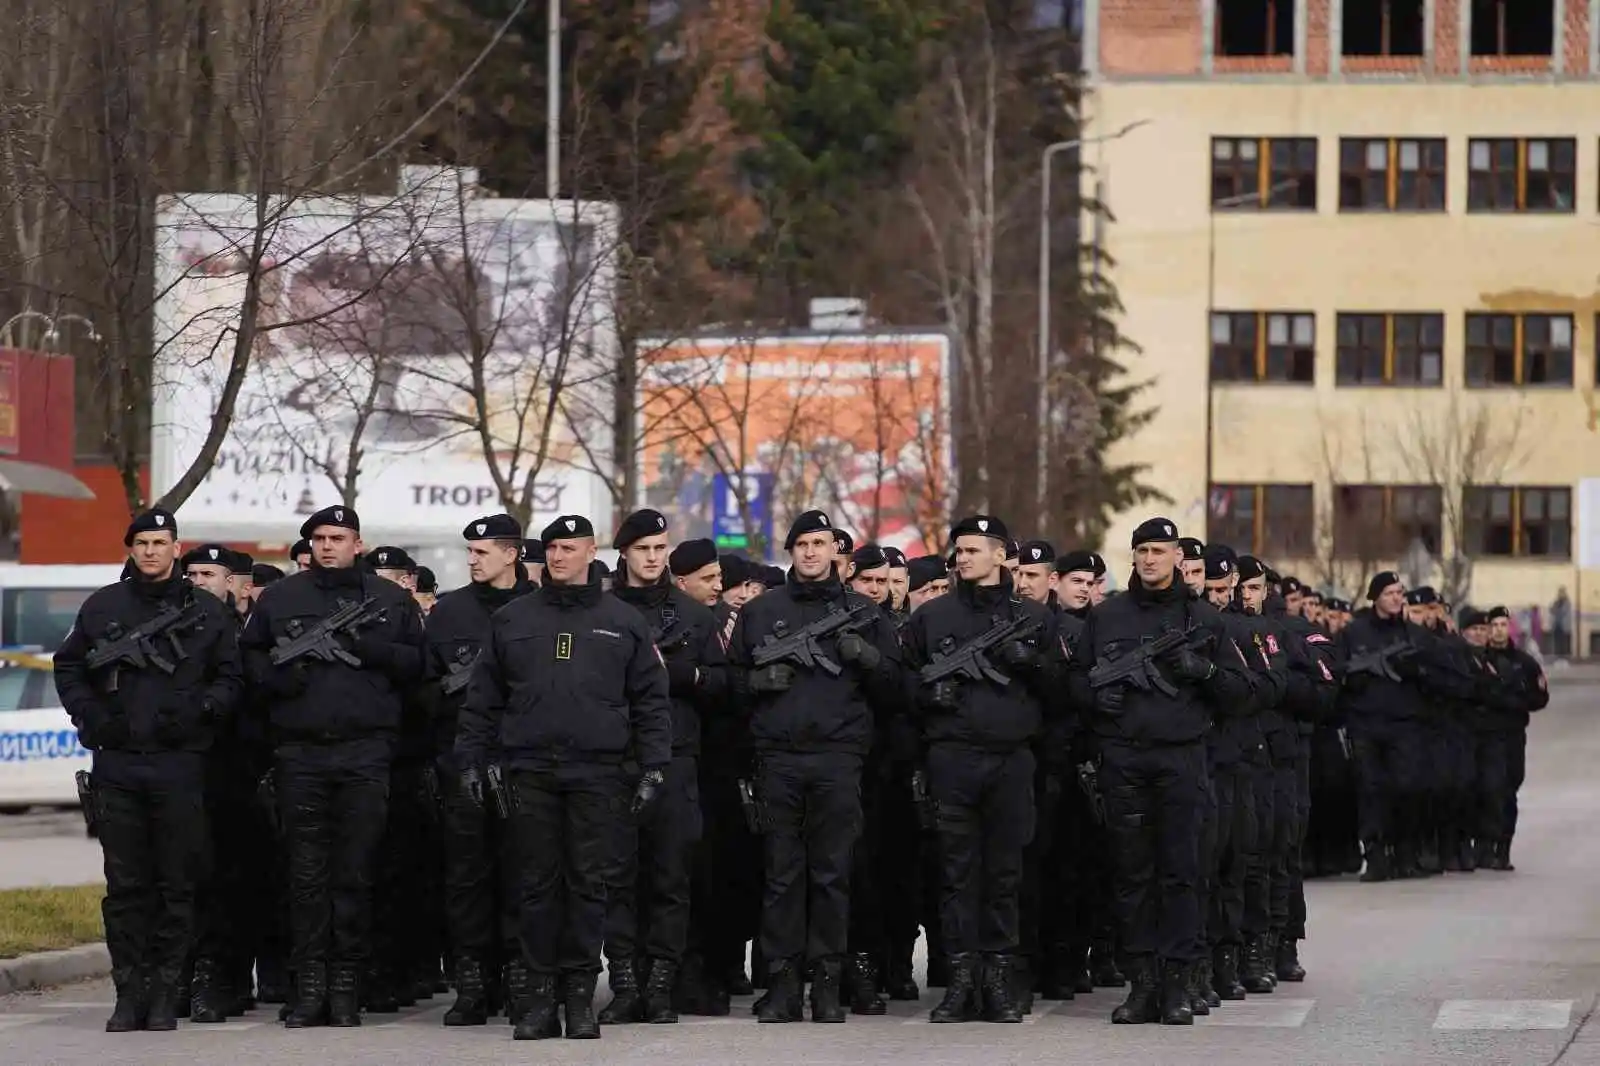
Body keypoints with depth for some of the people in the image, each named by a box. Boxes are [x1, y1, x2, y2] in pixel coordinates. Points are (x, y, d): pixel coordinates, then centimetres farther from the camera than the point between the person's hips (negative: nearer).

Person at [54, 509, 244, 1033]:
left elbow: (231, 679, 8)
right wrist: (89, 715, 2)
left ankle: (165, 992, 3)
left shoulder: (207, 612, 8)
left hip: (180, 764, -1)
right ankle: (130, 990, 6)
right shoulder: (102, 607, 12)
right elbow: (68, 667, 17)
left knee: (177, 884, -2)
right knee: (124, 884, 2)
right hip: (116, 764, 1)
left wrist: (198, 710, -9)